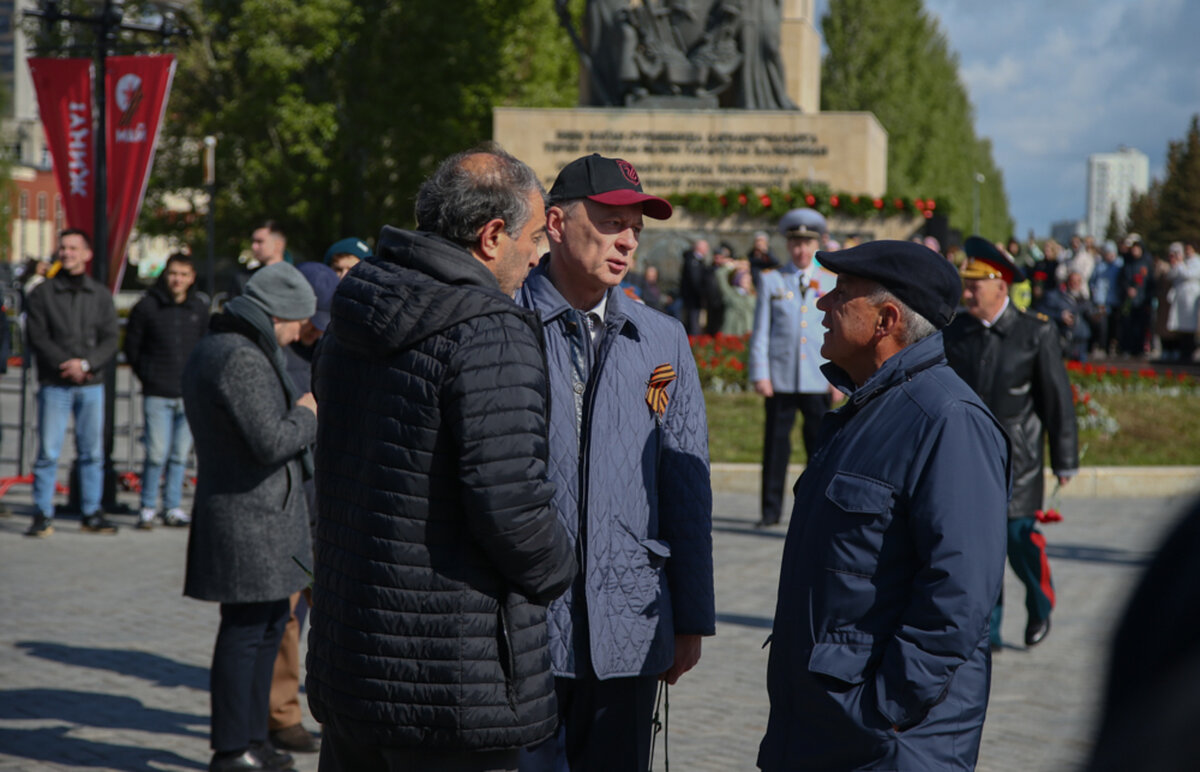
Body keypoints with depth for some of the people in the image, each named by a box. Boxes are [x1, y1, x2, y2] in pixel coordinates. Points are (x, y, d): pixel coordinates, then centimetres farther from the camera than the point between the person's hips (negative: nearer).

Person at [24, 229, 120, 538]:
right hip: (54, 385, -2)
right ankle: (43, 515, 1)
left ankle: (92, 514, 11)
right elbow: (38, 338, -3)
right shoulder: (42, 293, 4)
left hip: (92, 385, 2)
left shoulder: (100, 295, 10)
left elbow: (110, 341, 3)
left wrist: (86, 363, -13)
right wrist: (66, 364, -14)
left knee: (92, 452, 5)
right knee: (48, 452, -4)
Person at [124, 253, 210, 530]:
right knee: (157, 453, -7)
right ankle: (147, 508, 5)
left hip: (190, 394, 3)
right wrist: (148, 377, 5)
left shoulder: (199, 308, 8)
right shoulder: (147, 306, -1)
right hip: (157, 395, -3)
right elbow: (132, 347, 7)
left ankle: (173, 508, 15)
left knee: (180, 455, 6)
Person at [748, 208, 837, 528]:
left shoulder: (832, 283, 10)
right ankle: (771, 509, 7)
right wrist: (760, 374, -3)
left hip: (819, 380, 1)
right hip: (781, 378, 0)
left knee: (820, 443, 1)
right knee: (776, 443, 0)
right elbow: (760, 331, 5)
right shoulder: (770, 281, 7)